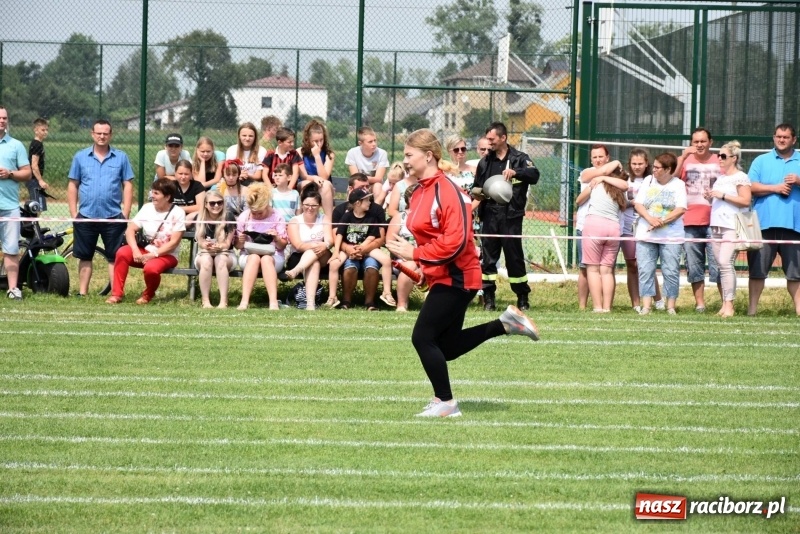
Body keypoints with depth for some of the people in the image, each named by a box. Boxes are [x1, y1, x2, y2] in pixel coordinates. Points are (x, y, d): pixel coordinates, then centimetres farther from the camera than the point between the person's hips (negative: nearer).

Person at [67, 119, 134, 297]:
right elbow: (72, 185, 7)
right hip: (86, 216, 1)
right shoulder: (81, 157, 6)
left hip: (113, 217, -1)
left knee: (115, 257, -1)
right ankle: (82, 293, 13)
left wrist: (126, 213, -5)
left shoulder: (121, 158, 4)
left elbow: (128, 186, 3)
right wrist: (73, 213, 0)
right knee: (85, 257, 8)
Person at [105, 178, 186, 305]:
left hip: (167, 255, -4)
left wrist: (153, 255, -22)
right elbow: (130, 230, -4)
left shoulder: (177, 213, -10)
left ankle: (148, 295, -2)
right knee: (122, 252, -25)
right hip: (145, 251, 4)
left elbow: (174, 242, -14)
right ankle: (116, 294, -18)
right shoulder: (147, 208, 2)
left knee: (150, 268, -36)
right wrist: (136, 251, -21)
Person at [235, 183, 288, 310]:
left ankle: (273, 302, -50)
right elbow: (238, 246, 6)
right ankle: (244, 301, -49)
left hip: (273, 255, 0)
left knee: (266, 259, -37)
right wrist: (240, 241, -17)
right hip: (248, 255, 0)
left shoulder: (276, 217, 1)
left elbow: (282, 246, 2)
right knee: (254, 258, -36)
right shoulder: (244, 217, 4)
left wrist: (277, 239, -20)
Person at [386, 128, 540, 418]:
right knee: (447, 346, 13)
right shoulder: (419, 193, 9)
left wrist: (414, 253, -21)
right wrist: (417, 264, 6)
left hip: (455, 277, -10)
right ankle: (505, 323, 21)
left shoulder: (446, 191, -20)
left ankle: (445, 403, 2)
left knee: (423, 337, -8)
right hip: (441, 276, 10)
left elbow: (455, 242, -26)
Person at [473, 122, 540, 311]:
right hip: (490, 215, 4)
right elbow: (477, 187, 23)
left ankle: (523, 298, 10)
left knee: (514, 256, 0)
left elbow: (534, 175, -15)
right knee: (487, 257, 0)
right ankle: (488, 297, 5)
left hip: (511, 216, -4)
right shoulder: (485, 162, 15)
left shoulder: (519, 159, 2)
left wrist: (515, 172, -33)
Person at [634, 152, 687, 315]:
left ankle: (671, 307, 4)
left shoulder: (678, 185, 0)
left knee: (671, 271, -3)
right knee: (645, 271, -2)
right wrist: (650, 219, -15)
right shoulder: (648, 182, 8)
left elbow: (680, 210, -9)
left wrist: (662, 221, -18)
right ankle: (646, 306, -1)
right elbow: (638, 204, 3)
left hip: (671, 237, -3)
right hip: (646, 235, 3)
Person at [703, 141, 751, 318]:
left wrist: (723, 195, -15)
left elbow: (746, 201, -13)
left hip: (732, 226, -8)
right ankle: (725, 303, 6)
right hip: (717, 225, 8)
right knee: (721, 265, 4)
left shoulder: (740, 177, -4)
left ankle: (729, 304, -17)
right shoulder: (720, 178, 20)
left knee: (725, 262, -17)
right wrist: (711, 197, 10)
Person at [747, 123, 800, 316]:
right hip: (765, 223, -1)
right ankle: (752, 307, 5)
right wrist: (775, 188, -10)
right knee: (757, 269, 0)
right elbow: (751, 187, 0)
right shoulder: (761, 161, 11)